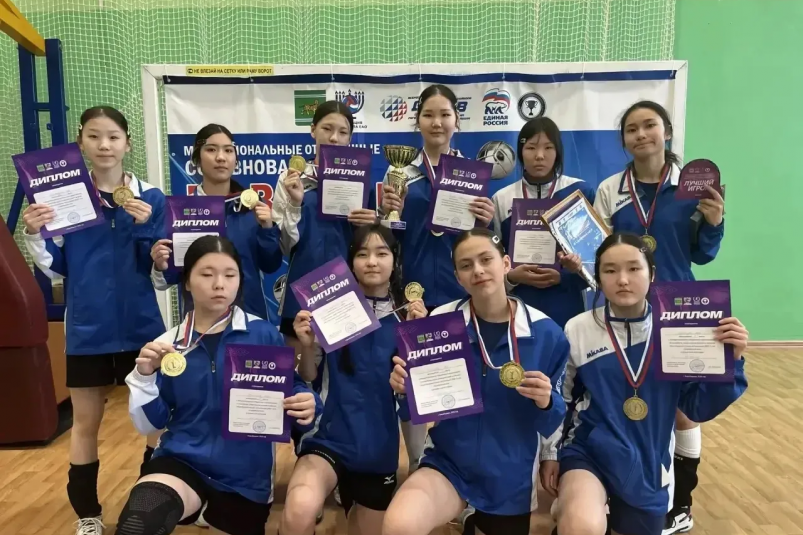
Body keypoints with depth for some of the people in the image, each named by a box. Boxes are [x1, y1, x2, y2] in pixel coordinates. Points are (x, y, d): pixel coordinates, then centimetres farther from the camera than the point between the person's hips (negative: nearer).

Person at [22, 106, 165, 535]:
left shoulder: (150, 198, -2)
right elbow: (55, 269, 0)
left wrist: (146, 227, -20)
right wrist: (34, 234, -17)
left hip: (141, 326, 0)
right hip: (87, 328, 0)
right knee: (86, 423, 12)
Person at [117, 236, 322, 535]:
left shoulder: (264, 335, -7)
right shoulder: (168, 345, 0)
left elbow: (291, 391, -4)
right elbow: (150, 424, 3)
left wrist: (307, 405, -26)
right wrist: (145, 376, -13)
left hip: (246, 476, 0)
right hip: (182, 462, 0)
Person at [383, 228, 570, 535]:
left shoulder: (546, 333, -8)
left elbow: (551, 423, 1)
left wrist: (546, 403, -21)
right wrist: (405, 387, -21)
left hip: (512, 479, 1)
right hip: (447, 464, -1)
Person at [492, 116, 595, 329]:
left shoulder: (581, 192, 1)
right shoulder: (501, 199, 5)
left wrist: (563, 277, -12)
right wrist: (511, 276, -12)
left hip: (567, 309, -1)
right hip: (518, 310, 1)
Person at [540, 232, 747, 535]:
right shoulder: (578, 330, -8)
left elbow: (698, 408, -3)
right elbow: (557, 399, 5)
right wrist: (550, 452, 7)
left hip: (648, 467, 2)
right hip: (587, 453, -2)